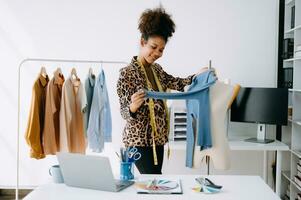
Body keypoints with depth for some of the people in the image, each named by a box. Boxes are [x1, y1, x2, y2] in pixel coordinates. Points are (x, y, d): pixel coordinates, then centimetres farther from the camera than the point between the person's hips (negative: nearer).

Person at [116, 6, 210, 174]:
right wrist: (133, 107, -39)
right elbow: (124, 110, -17)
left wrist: (197, 76, -5)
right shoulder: (127, 72, -13)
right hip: (139, 139, -7)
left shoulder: (157, 69, 9)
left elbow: (177, 83, 11)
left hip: (157, 137, 7)